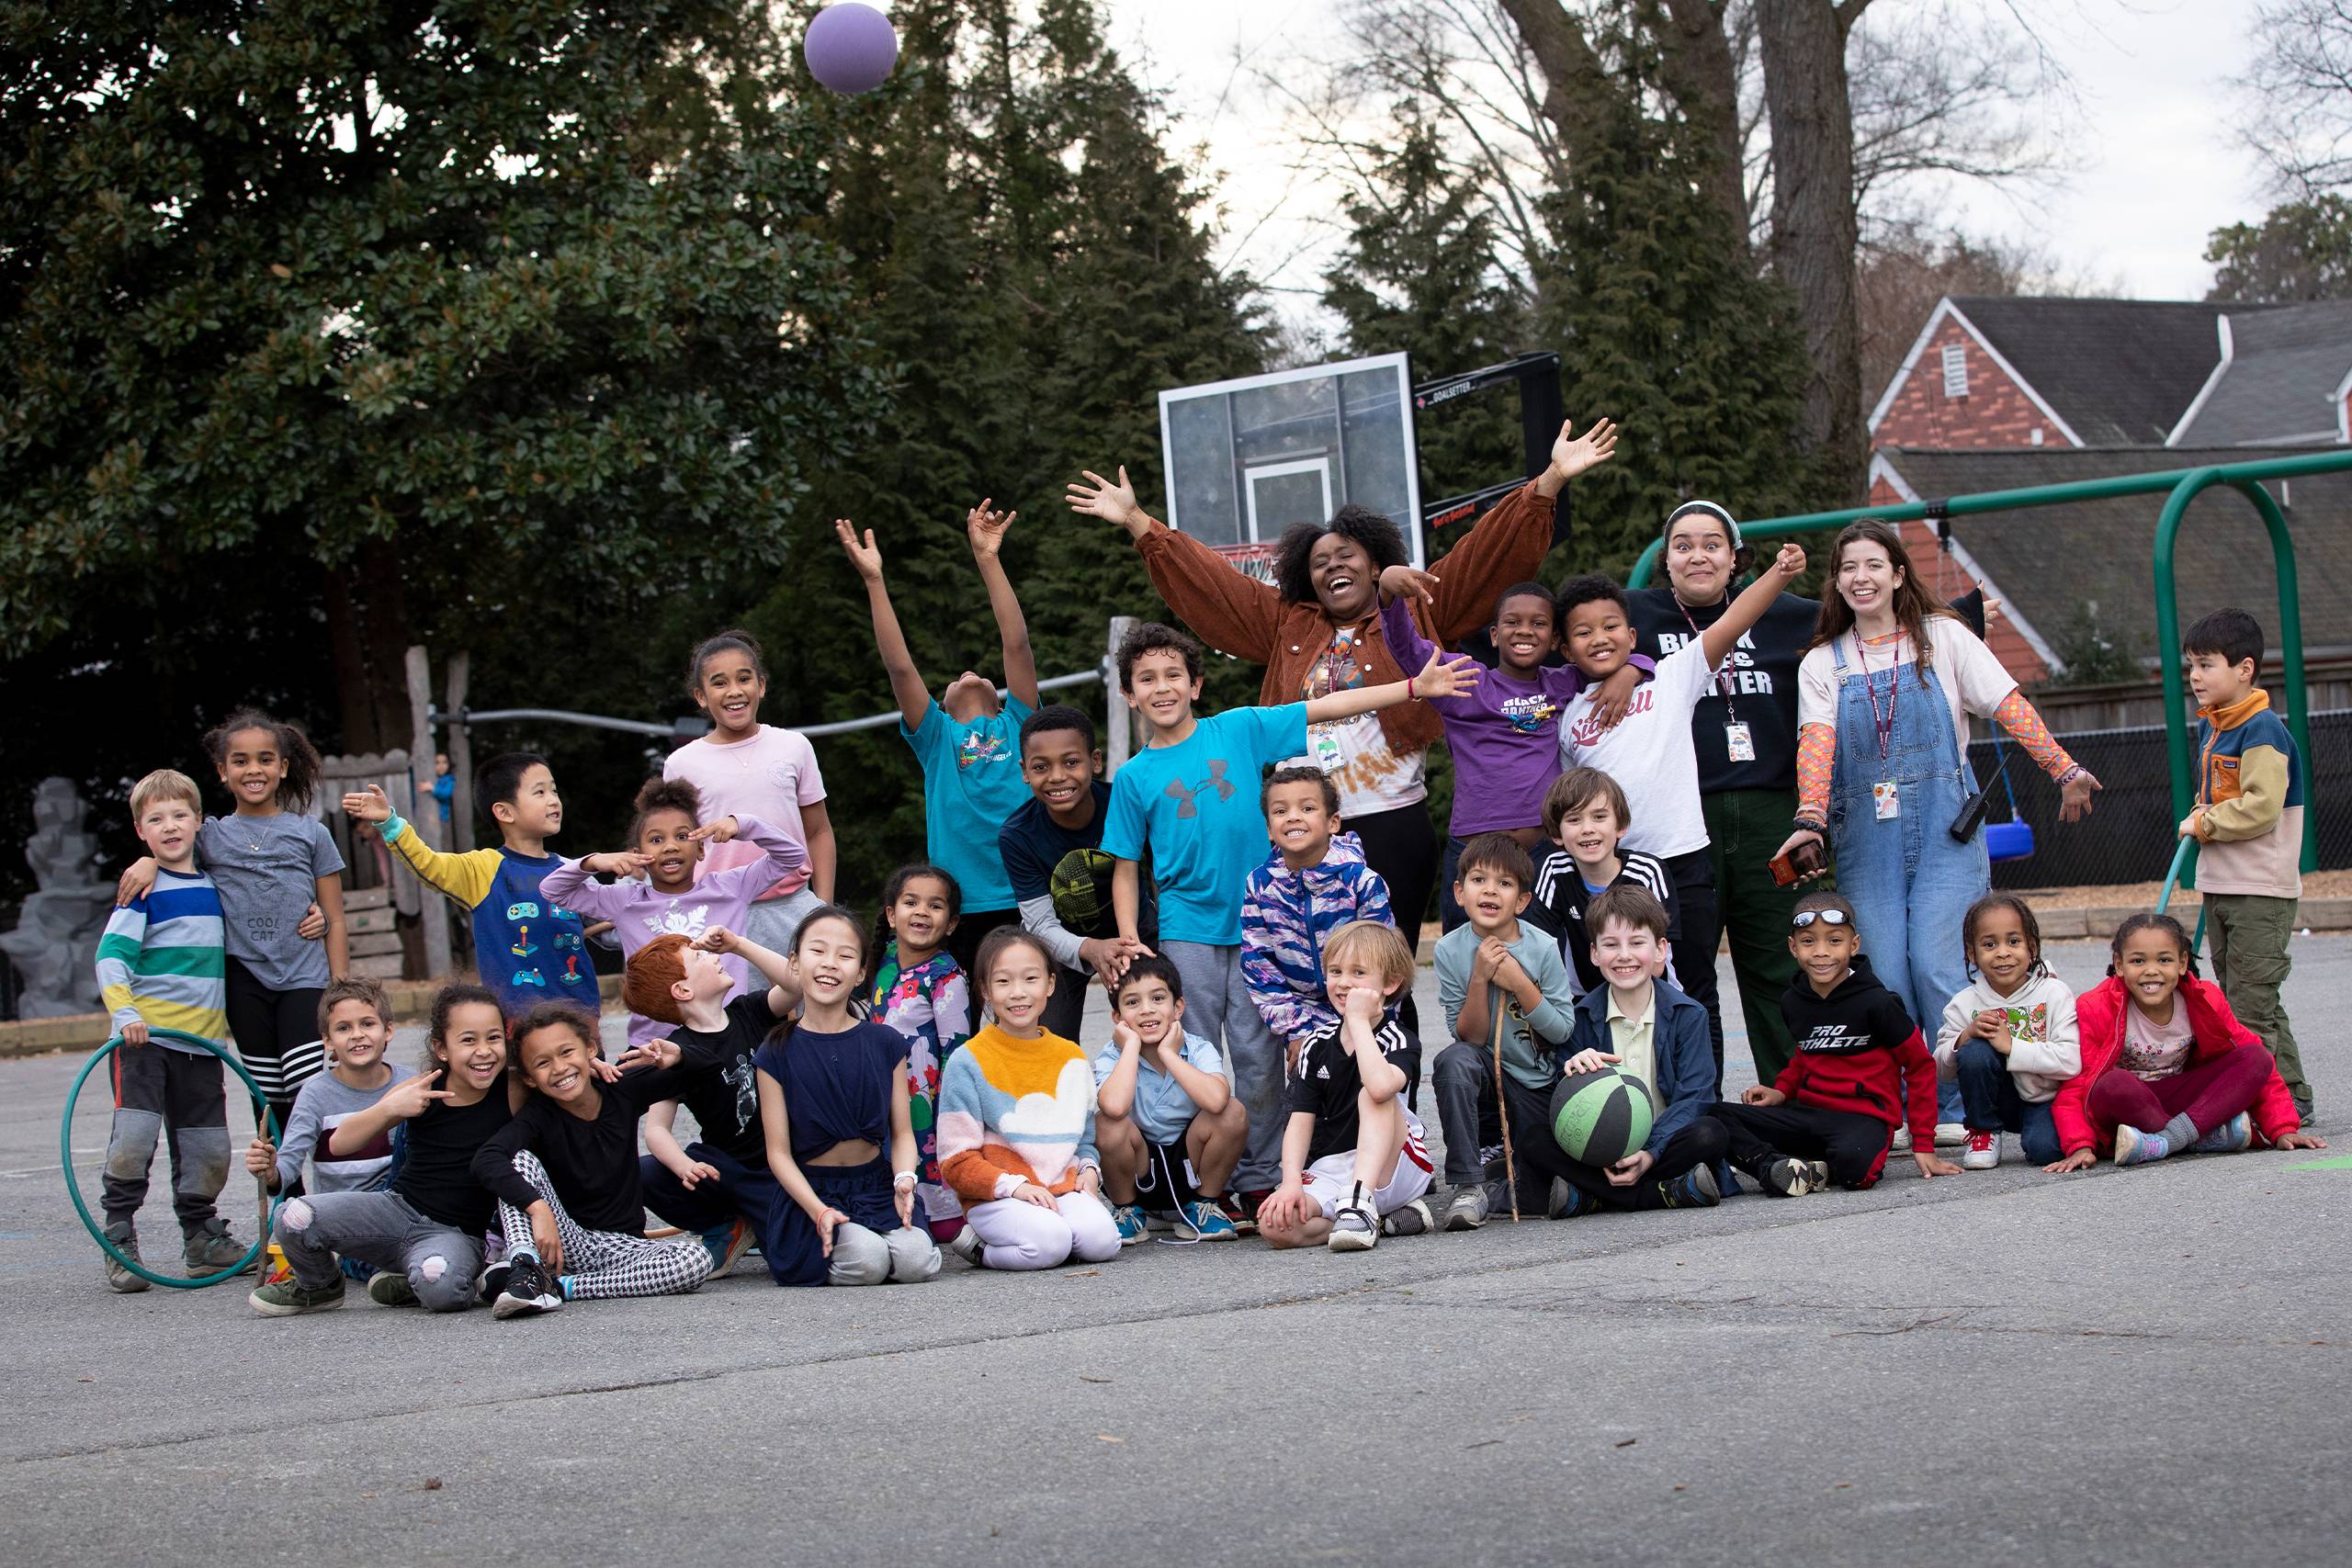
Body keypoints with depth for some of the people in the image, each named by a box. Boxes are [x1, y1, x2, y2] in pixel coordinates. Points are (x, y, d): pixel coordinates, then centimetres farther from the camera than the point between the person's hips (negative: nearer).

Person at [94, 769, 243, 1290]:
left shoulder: (214, 886, 12)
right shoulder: (145, 888, -5)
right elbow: (111, 954, -13)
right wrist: (123, 1011, -26)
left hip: (202, 1041, 5)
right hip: (146, 1035, -5)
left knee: (207, 1149, 8)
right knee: (133, 1139, -12)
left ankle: (202, 1238, 23)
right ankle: (119, 1242, -3)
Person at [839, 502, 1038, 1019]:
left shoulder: (1016, 725, 13)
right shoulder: (937, 738, 13)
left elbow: (1017, 645, 3)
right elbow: (900, 666, 3)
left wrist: (989, 561, -2)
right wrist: (875, 580, -5)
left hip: (1028, 903, 0)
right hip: (962, 911, 0)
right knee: (961, 1035, 1)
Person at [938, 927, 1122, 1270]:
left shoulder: (1073, 1059, 13)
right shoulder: (968, 1062, -4)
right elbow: (957, 1160, -5)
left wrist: (1089, 1170, 0)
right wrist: (1014, 1185, -18)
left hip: (1062, 1188, 4)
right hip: (995, 1197, -4)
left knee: (1101, 1239, -26)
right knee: (1048, 1244, -33)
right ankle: (977, 1245, -3)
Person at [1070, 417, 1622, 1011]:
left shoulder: (1418, 613, 8)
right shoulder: (1288, 626, 17)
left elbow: (1491, 552, 2)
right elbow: (1209, 582, 22)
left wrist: (1550, 482, -7)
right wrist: (1137, 523, 21)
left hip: (1393, 828, -3)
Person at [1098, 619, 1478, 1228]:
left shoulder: (1239, 730, 4)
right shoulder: (1134, 777, 4)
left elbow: (1323, 708, 2)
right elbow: (1126, 869, 7)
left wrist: (1416, 686, -1)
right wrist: (1129, 943, -4)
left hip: (1256, 924, 0)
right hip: (1187, 931, 0)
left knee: (1259, 1058, 0)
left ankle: (1261, 1178, 8)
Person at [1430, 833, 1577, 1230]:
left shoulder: (1543, 948, -12)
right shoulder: (1451, 951, -11)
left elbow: (1562, 1031, -10)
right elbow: (1469, 1038, -10)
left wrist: (1518, 983, -22)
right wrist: (1479, 978, -24)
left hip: (1540, 1085, 0)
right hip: (1487, 1078, 0)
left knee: (1538, 1193, -18)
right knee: (1454, 1061, -36)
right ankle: (1466, 1183, -26)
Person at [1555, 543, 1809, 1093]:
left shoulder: (1671, 678, 3)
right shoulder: (1570, 718, 11)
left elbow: (1731, 623, -8)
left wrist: (1779, 574, -20)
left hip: (1680, 862, -2)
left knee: (1695, 993, 6)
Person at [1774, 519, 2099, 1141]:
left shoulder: (1943, 638, 7)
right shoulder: (1822, 663, 10)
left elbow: (2009, 705, 3)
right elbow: (1817, 740, -4)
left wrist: (2065, 771, -6)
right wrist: (1811, 819, -20)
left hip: (1944, 830, -2)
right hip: (1865, 837, 2)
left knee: (1936, 967, -13)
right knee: (1885, 977, -4)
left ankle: (1956, 1110, -3)